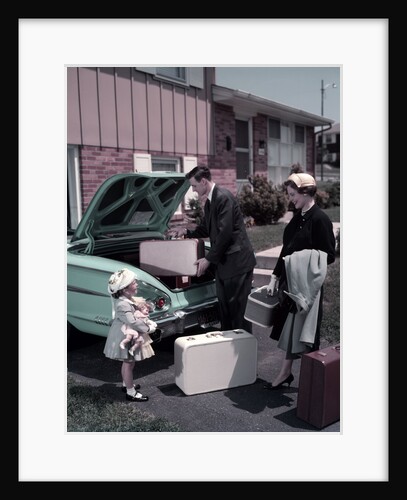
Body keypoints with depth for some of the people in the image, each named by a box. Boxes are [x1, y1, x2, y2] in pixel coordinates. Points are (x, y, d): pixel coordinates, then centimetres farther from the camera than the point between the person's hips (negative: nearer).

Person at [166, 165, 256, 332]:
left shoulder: (223, 197, -16)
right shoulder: (209, 201, 14)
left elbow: (225, 232, -21)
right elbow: (206, 229, 23)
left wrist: (208, 258, -15)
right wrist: (186, 231, 9)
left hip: (237, 261, -9)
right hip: (223, 262, 9)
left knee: (238, 307, -1)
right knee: (224, 305, 15)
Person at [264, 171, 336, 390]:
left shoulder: (319, 219, -14)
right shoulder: (298, 217, 10)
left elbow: (328, 257, -13)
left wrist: (303, 258, -23)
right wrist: (275, 277, 10)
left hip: (306, 285, -8)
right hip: (290, 282, 8)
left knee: (298, 329, 3)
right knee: (289, 328, 13)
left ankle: (285, 372, 15)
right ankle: (285, 373, 23)